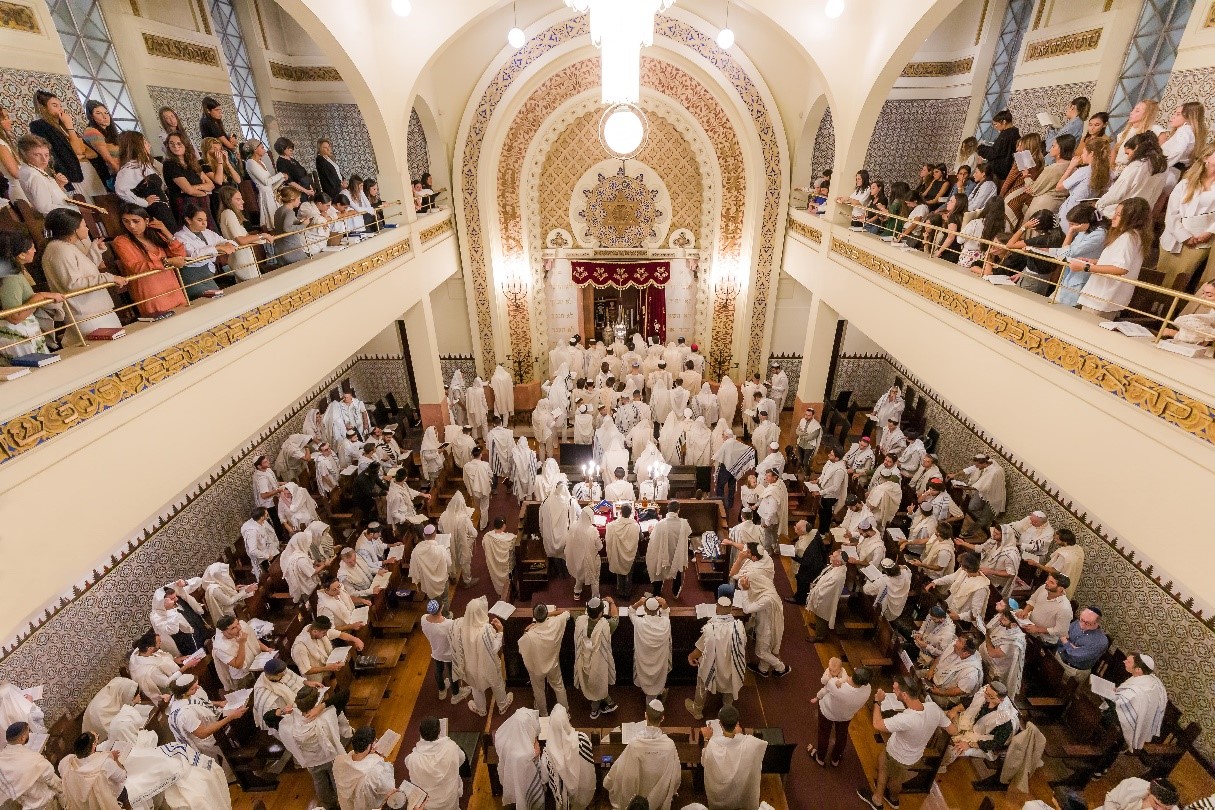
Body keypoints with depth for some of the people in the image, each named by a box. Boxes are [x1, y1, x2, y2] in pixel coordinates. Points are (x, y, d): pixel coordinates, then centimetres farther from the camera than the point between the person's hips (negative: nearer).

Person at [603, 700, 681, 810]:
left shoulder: (635, 743, -31)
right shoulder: (669, 744, -28)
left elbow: (620, 769, -16)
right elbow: (674, 774, -12)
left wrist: (607, 782, 4)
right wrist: (671, 792, 9)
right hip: (660, 797, 1)